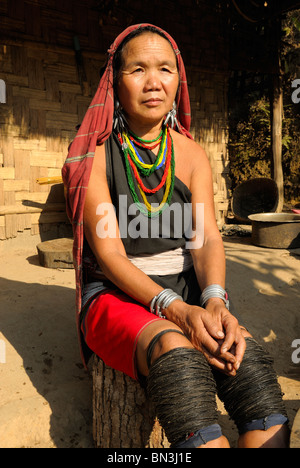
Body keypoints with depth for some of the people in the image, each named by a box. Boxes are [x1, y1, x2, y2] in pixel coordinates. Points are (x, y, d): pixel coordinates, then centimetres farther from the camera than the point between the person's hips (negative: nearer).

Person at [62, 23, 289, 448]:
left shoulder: (192, 154, 7)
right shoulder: (94, 156, -5)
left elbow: (207, 237, -2)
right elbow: (108, 253, -13)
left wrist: (214, 300, -23)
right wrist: (173, 308, -27)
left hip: (186, 293, 3)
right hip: (116, 295, -3)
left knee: (250, 361, -26)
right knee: (175, 351, -35)